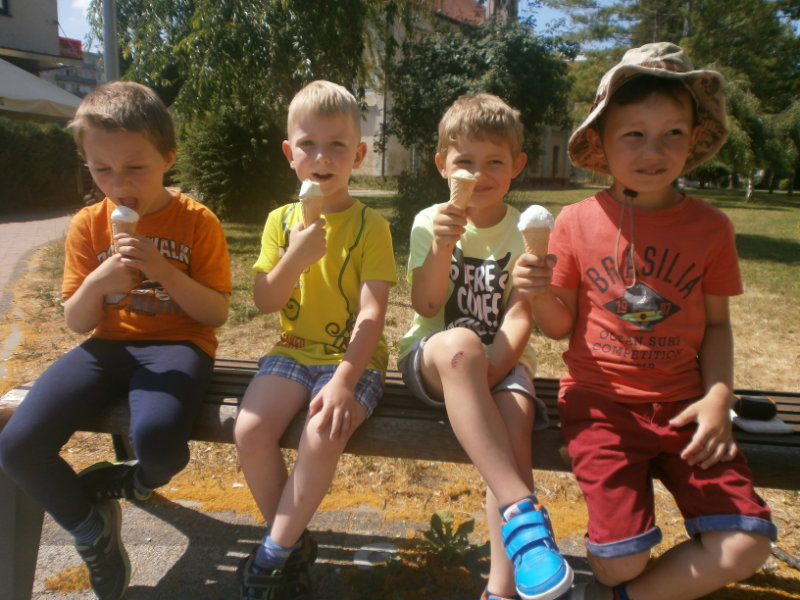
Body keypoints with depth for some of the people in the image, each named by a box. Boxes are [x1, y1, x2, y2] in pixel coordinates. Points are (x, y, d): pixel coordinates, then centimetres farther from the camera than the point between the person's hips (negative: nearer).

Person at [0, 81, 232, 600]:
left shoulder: (197, 221, -5)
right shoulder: (89, 224, 4)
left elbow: (217, 313, -7)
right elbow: (77, 322, 6)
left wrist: (163, 270, -22)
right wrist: (98, 281, -16)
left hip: (176, 345, -4)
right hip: (108, 345, 4)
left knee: (156, 438, -35)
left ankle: (139, 480, 7)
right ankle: (91, 525, 14)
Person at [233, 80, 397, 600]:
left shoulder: (370, 225, -5)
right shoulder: (282, 219, 6)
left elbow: (372, 314, -13)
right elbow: (264, 302, 2)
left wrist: (343, 381, -25)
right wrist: (297, 258, -17)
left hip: (354, 358, -3)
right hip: (293, 352, 4)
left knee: (323, 436, -29)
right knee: (250, 430, -20)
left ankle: (273, 555, -3)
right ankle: (295, 543, 5)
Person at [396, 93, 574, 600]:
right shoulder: (430, 222, 1)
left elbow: (520, 317, -8)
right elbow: (426, 308, -9)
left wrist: (486, 374, -24)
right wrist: (443, 246, -25)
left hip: (502, 361, 1)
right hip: (433, 361, 0)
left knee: (515, 417, -32)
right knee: (460, 344, -37)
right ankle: (521, 509, -36)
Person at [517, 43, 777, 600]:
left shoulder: (710, 227, 1)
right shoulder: (577, 222, -3)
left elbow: (717, 323, 8)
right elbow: (561, 325, 3)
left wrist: (719, 395, -8)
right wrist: (541, 293, -19)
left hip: (683, 405, 3)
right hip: (602, 402, -2)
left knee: (746, 545, -10)